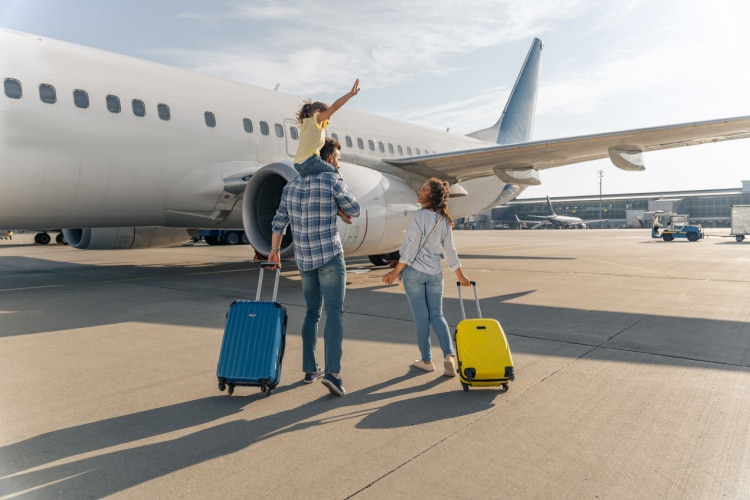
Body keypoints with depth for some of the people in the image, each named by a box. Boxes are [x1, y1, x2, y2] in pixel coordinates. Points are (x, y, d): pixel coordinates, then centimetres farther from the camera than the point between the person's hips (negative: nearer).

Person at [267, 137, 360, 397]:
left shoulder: (291, 185, 10)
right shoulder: (332, 181, -8)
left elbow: (279, 222, 14)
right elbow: (354, 210, 2)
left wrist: (274, 251, 24)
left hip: (303, 258, 6)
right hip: (330, 256, -6)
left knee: (312, 312, 16)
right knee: (334, 312, -7)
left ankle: (310, 369, 19)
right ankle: (332, 372, -17)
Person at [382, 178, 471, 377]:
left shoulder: (420, 216, -15)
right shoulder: (444, 220, 3)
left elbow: (411, 248, -16)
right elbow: (450, 251, 8)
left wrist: (396, 271, -9)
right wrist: (460, 276, 18)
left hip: (414, 271, -5)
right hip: (435, 273, 5)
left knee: (421, 317, 5)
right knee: (437, 315, 11)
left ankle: (426, 361, 15)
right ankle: (449, 355, -4)